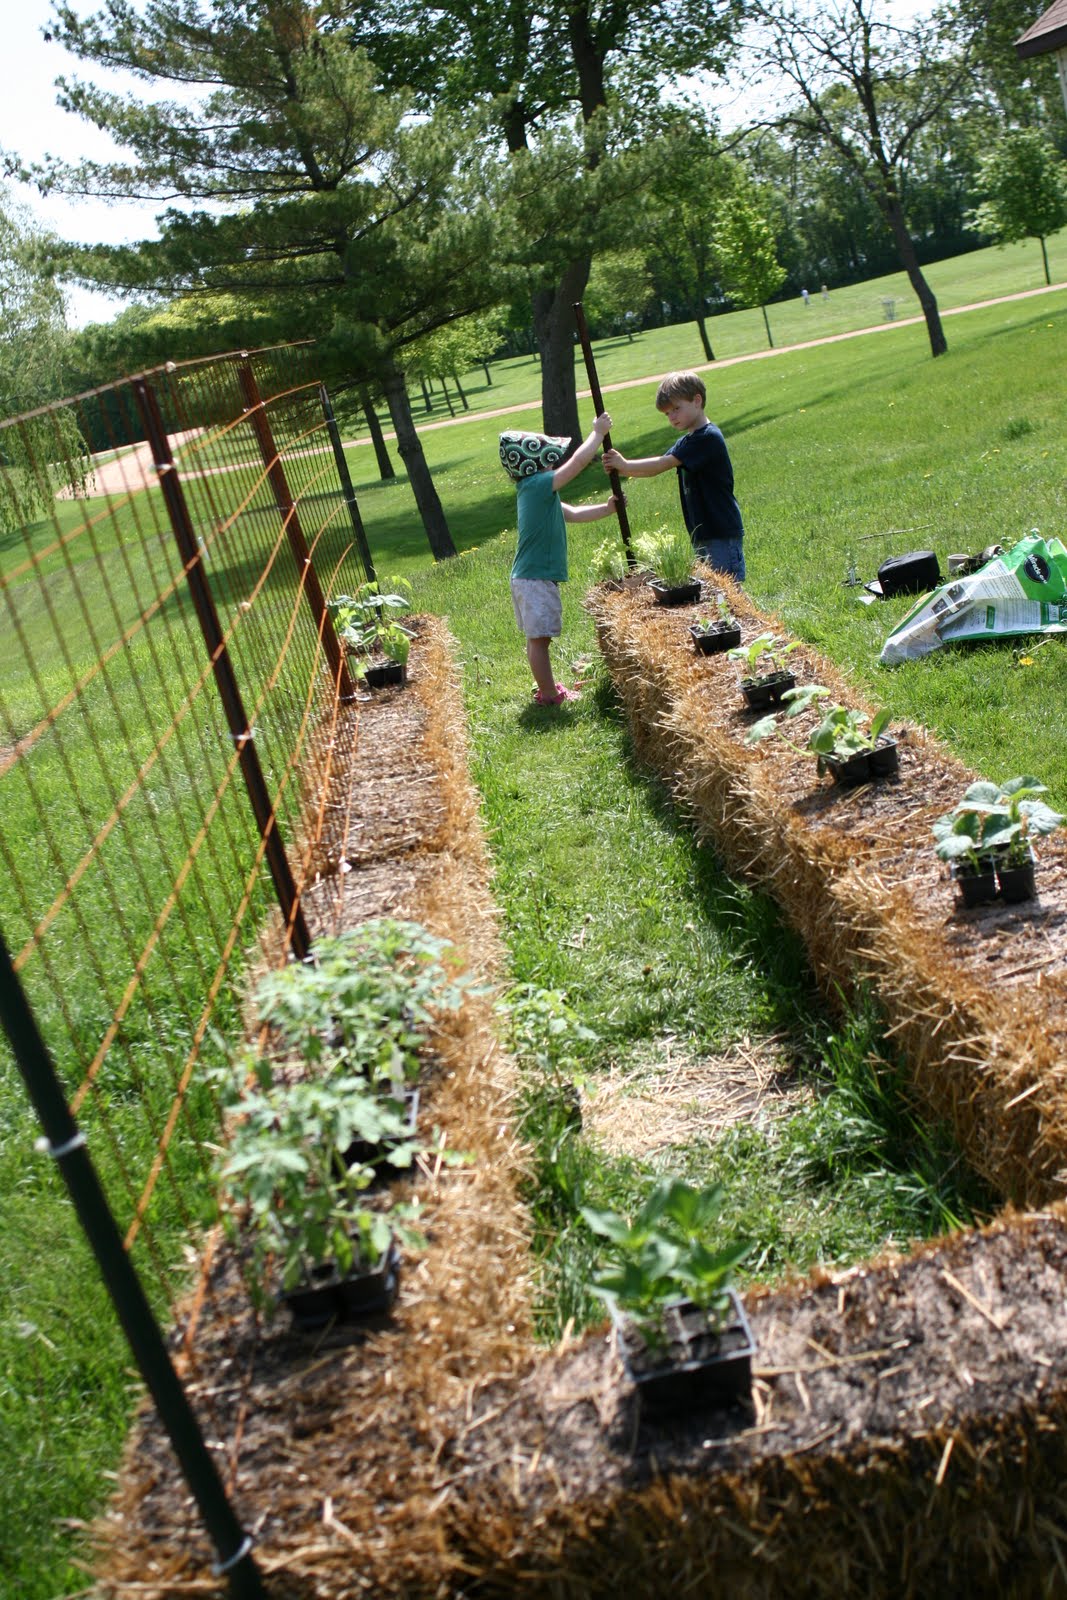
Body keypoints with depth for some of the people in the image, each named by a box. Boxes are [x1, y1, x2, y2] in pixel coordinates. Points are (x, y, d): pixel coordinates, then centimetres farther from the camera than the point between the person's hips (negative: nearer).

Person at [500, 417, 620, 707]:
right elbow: (578, 461, -19)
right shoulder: (539, 485, -17)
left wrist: (606, 509, 12)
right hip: (536, 579, -10)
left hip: (528, 577, 10)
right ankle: (549, 694, 5)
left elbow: (573, 514, 22)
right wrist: (598, 432, -6)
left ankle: (545, 686, 29)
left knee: (536, 638, 18)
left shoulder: (535, 492, 14)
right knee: (539, 638, -2)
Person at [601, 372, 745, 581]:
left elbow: (664, 464, -21)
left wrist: (625, 465, -18)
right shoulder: (686, 442, 15)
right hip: (701, 534, 10)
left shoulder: (709, 438, -16)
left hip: (723, 533, -10)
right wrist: (622, 469, -13)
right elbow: (659, 466, 3)